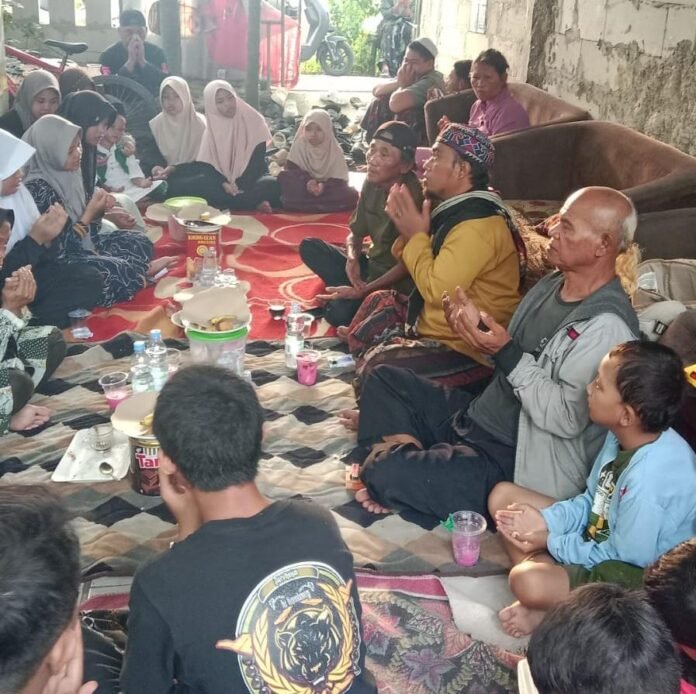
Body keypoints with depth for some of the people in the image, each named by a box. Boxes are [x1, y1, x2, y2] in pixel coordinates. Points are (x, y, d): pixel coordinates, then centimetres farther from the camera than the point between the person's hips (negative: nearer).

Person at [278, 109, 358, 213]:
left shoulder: (335, 150, -7)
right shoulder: (299, 145, -6)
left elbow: (339, 180, -13)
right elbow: (292, 168, -12)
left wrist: (324, 186, -34)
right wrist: (307, 181, -31)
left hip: (326, 189, 1)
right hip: (304, 188, 0)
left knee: (351, 195, -30)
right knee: (284, 177, -29)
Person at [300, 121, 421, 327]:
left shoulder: (413, 195, -25)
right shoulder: (372, 183, -3)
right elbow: (355, 234, 9)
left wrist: (362, 291, -25)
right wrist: (352, 258, -15)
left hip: (397, 282, -8)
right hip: (371, 266, 8)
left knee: (340, 313, -28)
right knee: (310, 247, -2)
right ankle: (349, 294, -5)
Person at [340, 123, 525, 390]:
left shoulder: (478, 226, -25)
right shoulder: (460, 211, 9)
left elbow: (436, 290, -28)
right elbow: (433, 272, 13)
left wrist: (416, 235, -16)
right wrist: (408, 233, -3)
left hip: (467, 349, -11)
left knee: (378, 366, -24)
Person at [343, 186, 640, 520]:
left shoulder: (606, 325, -24)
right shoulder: (553, 283, 6)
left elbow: (566, 420, -28)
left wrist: (507, 354, -26)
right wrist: (479, 328, -4)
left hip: (516, 464, -10)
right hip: (475, 418, 10)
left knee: (387, 474, -24)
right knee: (384, 378, 14)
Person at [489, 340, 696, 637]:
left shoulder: (652, 479, -34)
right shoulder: (626, 436, -7)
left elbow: (625, 557, -23)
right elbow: (591, 502, 6)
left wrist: (551, 542, -14)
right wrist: (545, 521, -11)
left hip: (633, 576, -9)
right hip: (602, 538, 9)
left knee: (527, 581, -35)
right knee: (502, 495, 5)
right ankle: (544, 595, -3)